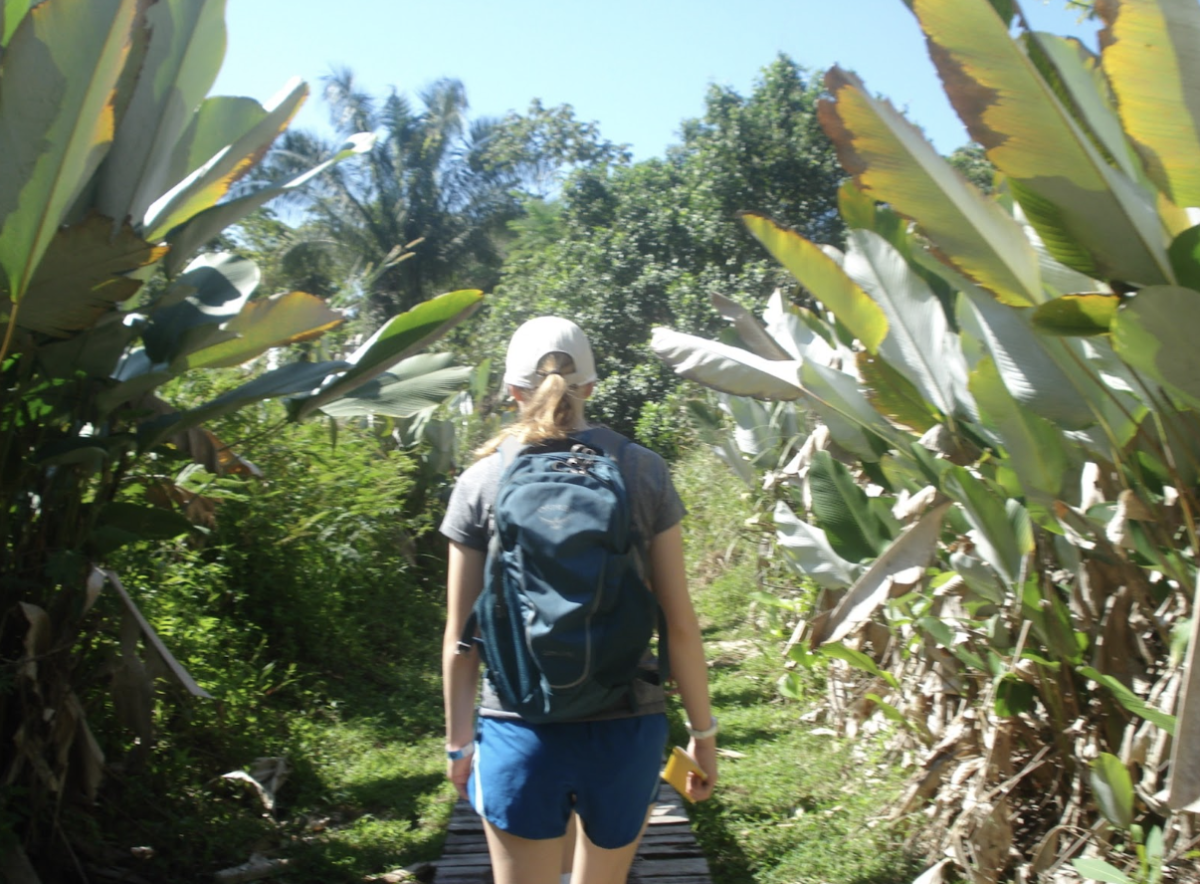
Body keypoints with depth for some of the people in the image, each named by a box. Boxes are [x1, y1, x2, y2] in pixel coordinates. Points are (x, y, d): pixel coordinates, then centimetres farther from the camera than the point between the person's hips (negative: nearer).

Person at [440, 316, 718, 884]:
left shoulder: (481, 483, -3)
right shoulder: (642, 473, -3)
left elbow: (460, 637, -1)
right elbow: (679, 622, -2)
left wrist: (458, 741, 10)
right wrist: (703, 732, 8)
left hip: (520, 732, -1)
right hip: (627, 730, 1)